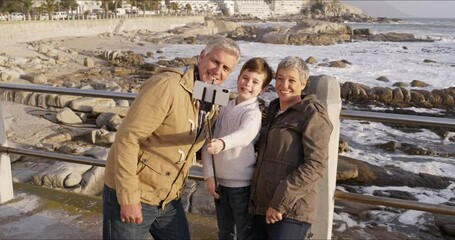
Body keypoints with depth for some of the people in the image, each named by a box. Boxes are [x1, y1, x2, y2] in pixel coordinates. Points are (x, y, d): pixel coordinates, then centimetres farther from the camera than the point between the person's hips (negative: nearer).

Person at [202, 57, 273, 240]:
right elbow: (208, 140, 3)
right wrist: (209, 175, -4)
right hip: (220, 182, 6)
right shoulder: (224, 108, 3)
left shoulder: (254, 113, -15)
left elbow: (245, 134, -38)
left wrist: (222, 143, -57)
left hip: (243, 185, -6)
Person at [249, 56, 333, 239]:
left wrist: (280, 202, -19)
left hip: (290, 212, -7)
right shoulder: (273, 111, 14)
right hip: (261, 206, 7)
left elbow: (315, 166, -16)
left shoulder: (312, 115, -7)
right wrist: (255, 198, 14)